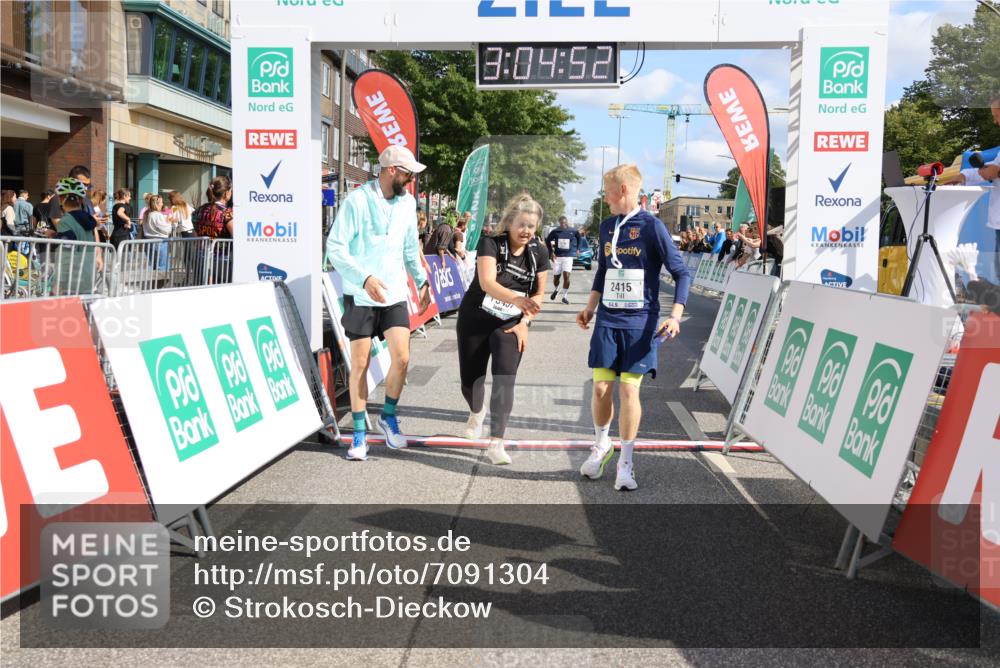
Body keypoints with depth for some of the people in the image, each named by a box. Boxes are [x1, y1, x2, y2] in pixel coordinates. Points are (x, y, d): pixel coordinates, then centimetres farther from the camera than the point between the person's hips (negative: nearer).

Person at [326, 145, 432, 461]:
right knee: (360, 364, 1)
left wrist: (422, 280, 18)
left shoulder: (407, 202, 7)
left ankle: (388, 416, 18)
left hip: (394, 293, 4)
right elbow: (335, 248, -15)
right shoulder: (357, 200, -12)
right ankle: (359, 434, 13)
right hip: (360, 295, -4)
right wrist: (364, 277, -26)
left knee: (402, 357, -7)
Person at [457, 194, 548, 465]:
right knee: (470, 379, 8)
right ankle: (477, 412, 44)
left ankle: (496, 443, -15)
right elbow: (487, 282, -31)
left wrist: (524, 323, -8)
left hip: (510, 325, 1)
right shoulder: (490, 244, -15)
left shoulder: (538, 253, -2)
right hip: (475, 321, -1)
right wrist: (517, 299, -48)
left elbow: (538, 294, 7)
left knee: (504, 378, -16)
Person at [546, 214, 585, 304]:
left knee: (566, 276, -14)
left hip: (568, 257, -1)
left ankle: (565, 296, -2)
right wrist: (551, 252, 1)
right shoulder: (555, 231, -3)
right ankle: (556, 290, 41)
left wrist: (577, 249, 8)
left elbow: (580, 239, 16)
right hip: (557, 256, 1)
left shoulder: (574, 231, -3)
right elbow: (548, 241, 9)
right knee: (556, 277, 9)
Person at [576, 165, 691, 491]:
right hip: (607, 320, 4)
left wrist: (675, 316, -16)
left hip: (639, 322, -4)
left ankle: (626, 461, 10)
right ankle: (601, 445, 27)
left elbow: (681, 272, -6)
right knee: (601, 387, 3)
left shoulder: (651, 226, -8)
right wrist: (590, 307, 17)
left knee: (629, 390, -5)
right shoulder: (606, 226, 9)